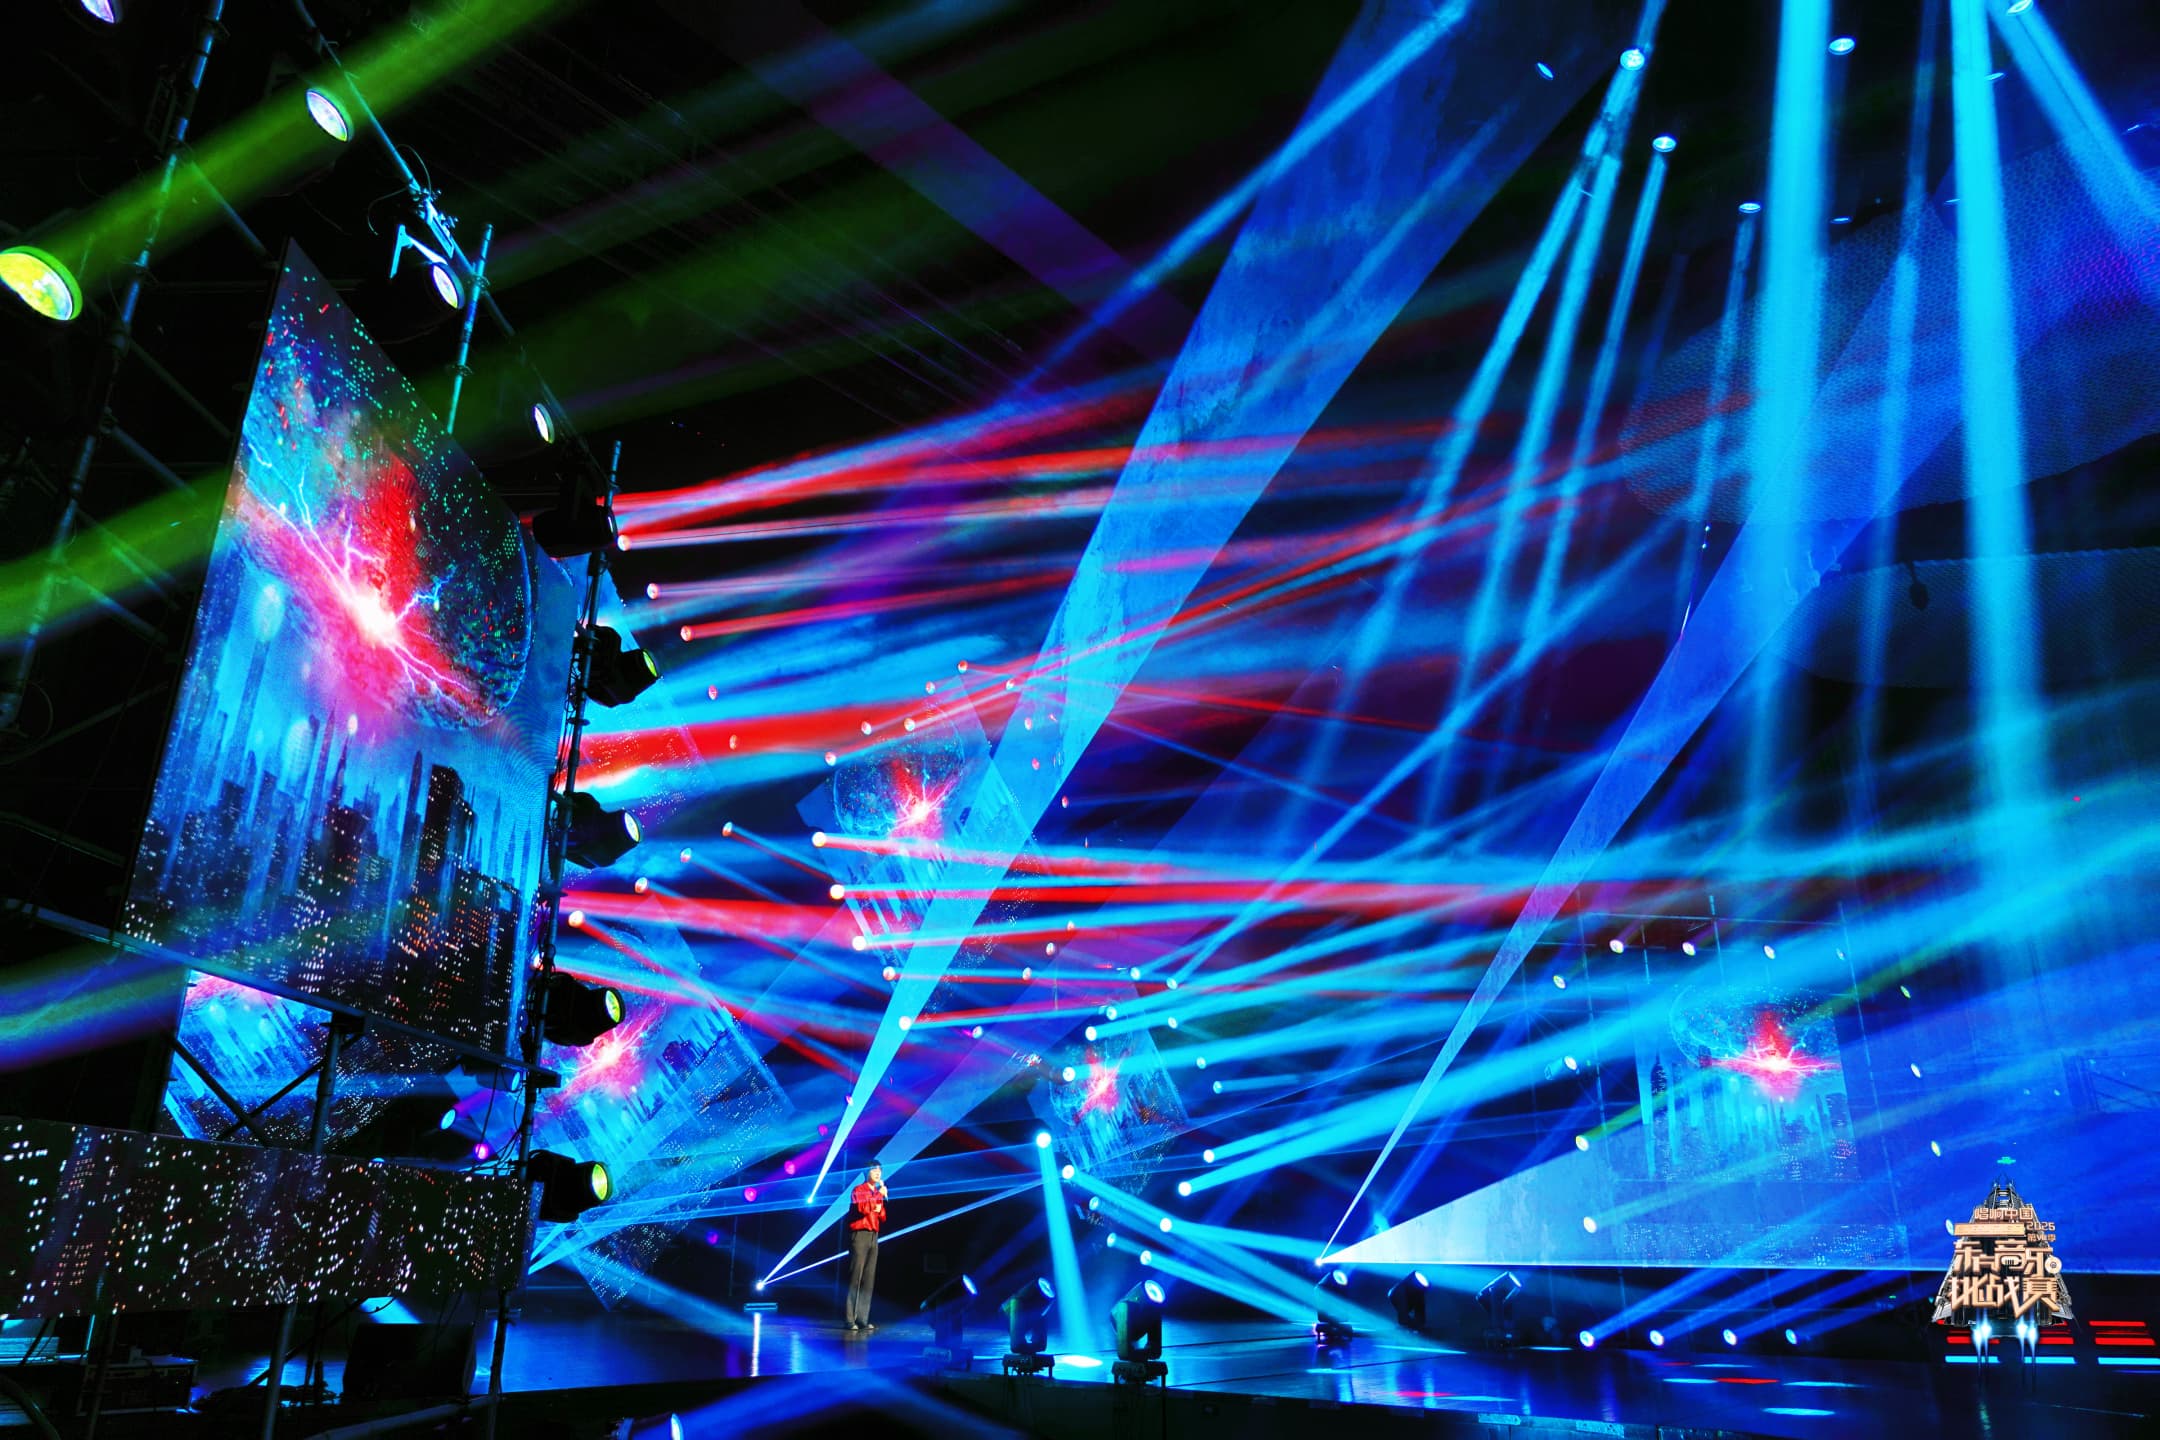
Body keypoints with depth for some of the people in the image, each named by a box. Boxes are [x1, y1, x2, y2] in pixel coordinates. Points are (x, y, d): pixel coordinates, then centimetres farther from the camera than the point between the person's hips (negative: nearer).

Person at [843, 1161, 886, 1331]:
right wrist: (879, 1196, -23)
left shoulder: (878, 1193, 19)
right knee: (855, 1277, -10)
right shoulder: (859, 1190, -1)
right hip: (860, 1234, -7)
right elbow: (862, 1207, -19)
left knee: (869, 1279, 4)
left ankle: (862, 1319, 6)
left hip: (873, 1237, 7)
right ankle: (850, 1320, -10)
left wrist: (879, 1209, 4)